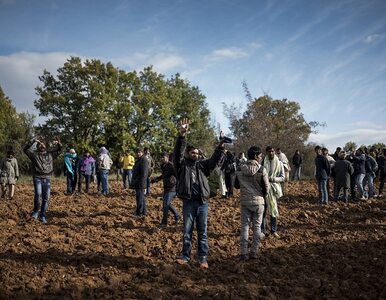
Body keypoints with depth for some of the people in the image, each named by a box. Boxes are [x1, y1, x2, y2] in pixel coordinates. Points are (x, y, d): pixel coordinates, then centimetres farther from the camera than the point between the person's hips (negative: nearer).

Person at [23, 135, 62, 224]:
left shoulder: (50, 154, 14)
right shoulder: (34, 154, 7)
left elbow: (59, 149, 18)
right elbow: (25, 149, -4)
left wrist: (58, 143, -4)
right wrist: (33, 140, -11)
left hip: (47, 179, 3)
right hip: (37, 178, -3)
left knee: (46, 198, 1)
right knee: (38, 194, -24)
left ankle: (43, 216, 12)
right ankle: (35, 211, -4)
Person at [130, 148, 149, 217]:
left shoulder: (144, 160, -14)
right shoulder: (138, 160, 17)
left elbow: (144, 173, -21)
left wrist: (141, 183, -24)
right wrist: (133, 181, 24)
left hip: (140, 183, -11)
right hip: (137, 183, 11)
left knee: (140, 198, -6)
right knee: (141, 197, 16)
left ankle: (140, 213, 0)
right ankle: (144, 212, 25)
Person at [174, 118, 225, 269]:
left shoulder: (202, 165, 8)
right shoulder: (182, 165, -1)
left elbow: (215, 159, -1)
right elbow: (177, 152, -16)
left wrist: (221, 144, -16)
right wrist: (182, 135, -30)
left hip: (202, 203, 2)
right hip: (188, 203, -2)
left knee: (202, 232, 8)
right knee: (187, 231, 9)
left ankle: (203, 258, 15)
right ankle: (185, 256, 21)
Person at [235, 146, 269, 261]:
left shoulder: (240, 169, -4)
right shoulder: (261, 170, -13)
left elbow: (236, 185, 6)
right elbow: (266, 187, -6)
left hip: (244, 201, 2)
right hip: (258, 202, -2)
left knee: (244, 226, 7)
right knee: (257, 226, 9)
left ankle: (243, 253, 6)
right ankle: (254, 252, 13)